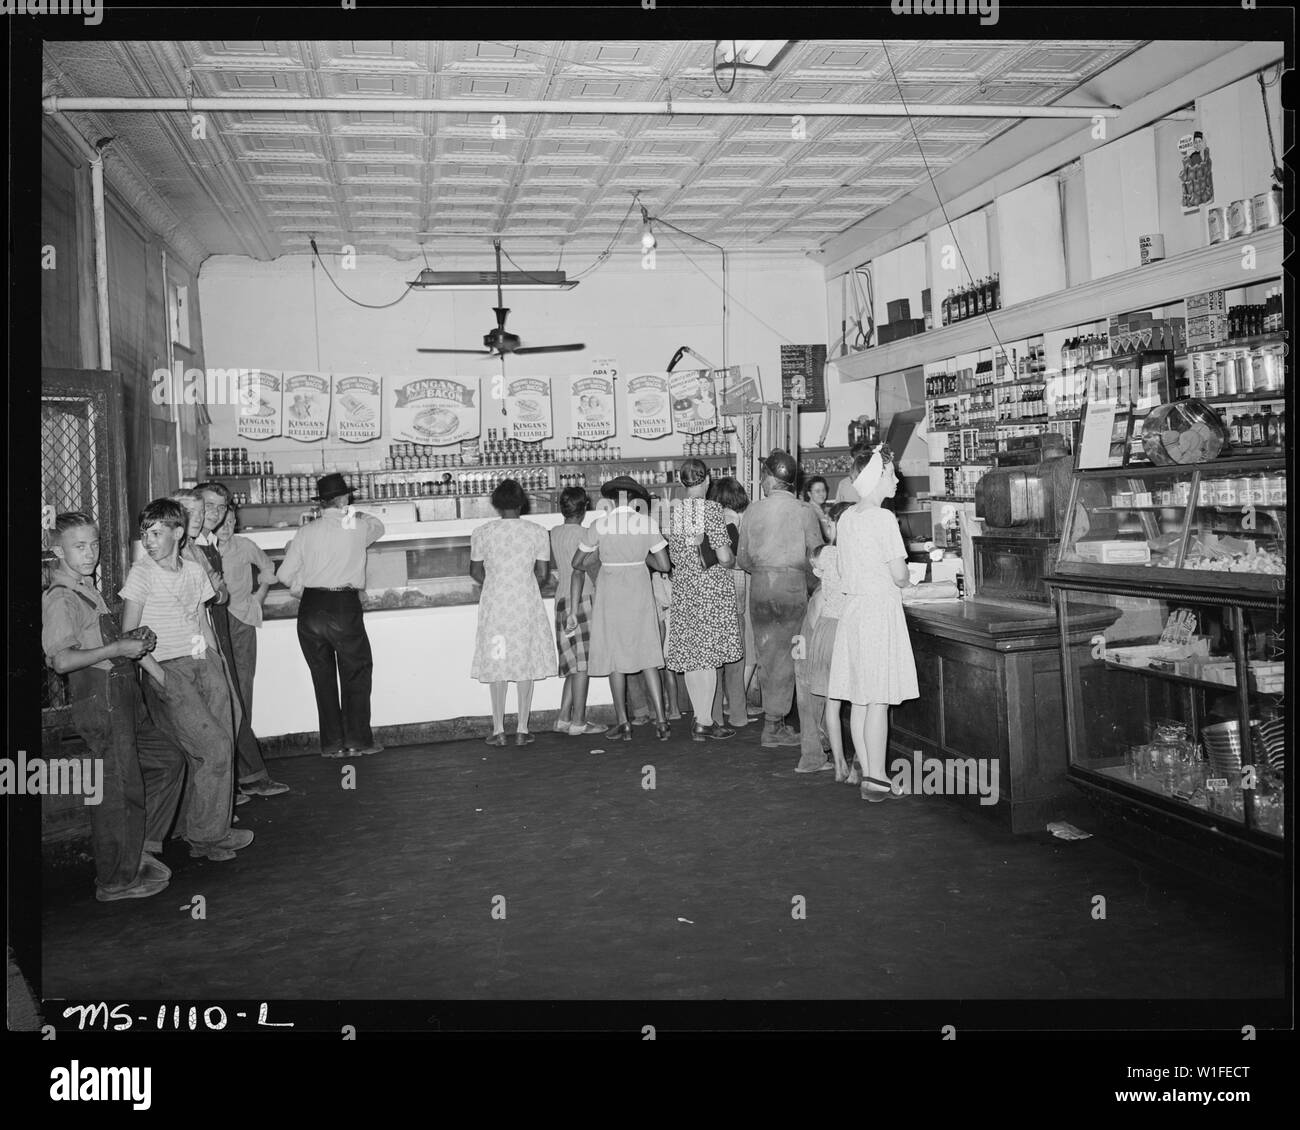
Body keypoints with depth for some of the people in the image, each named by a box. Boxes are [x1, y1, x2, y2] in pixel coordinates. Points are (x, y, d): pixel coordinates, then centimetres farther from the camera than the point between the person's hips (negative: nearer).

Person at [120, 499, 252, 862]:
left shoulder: (194, 570, 11)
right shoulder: (141, 573, -4)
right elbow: (128, 635, -8)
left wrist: (216, 667, 10)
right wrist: (159, 675, -14)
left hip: (204, 666, 5)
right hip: (168, 671, -5)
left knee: (221, 749, -1)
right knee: (215, 748, -11)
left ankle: (208, 836, 13)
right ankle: (205, 836, 6)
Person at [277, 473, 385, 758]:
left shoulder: (306, 531, 3)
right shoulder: (358, 527, 0)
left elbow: (285, 575, 3)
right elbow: (378, 526, 24)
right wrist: (354, 513, 35)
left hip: (311, 608, 3)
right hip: (344, 608, -2)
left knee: (323, 676, 11)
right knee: (356, 673, 9)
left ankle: (332, 744, 13)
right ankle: (357, 741, 6)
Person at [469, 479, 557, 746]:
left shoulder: (481, 533, -3)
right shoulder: (537, 532, -3)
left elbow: (475, 571, 5)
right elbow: (542, 573, -1)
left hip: (494, 603, 0)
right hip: (527, 604, 0)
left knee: (498, 665, 8)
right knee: (525, 664, 7)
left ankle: (498, 731, 9)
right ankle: (522, 730, 8)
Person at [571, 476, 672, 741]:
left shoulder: (600, 525, -6)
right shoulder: (647, 523, -2)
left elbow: (577, 563, 2)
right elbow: (664, 565, -3)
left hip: (611, 594, -2)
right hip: (640, 592, 2)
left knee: (615, 658, 7)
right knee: (647, 655, 7)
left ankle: (623, 723, 12)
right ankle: (660, 720, 1)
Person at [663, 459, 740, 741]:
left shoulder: (672, 512, 5)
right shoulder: (711, 509, -11)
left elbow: (671, 557, 9)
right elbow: (724, 558, -13)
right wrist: (731, 559, 8)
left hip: (683, 588, 5)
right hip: (712, 588, -5)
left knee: (692, 656, 9)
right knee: (709, 657, 0)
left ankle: (700, 719, 14)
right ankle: (705, 722, 2)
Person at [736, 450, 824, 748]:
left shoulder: (753, 511, 2)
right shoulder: (804, 511, -4)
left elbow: (743, 558, 6)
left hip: (760, 584, 3)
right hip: (793, 584, -2)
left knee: (766, 654, 11)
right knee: (785, 656, 2)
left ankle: (773, 721, 16)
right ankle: (774, 726, 3)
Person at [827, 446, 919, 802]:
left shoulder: (847, 517, 9)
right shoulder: (883, 518, -13)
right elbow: (899, 575, -14)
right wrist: (905, 584, 7)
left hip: (853, 607, 7)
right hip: (881, 610, -7)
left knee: (859, 700, 8)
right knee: (879, 701, -4)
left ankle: (868, 775, 15)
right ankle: (876, 778, -2)